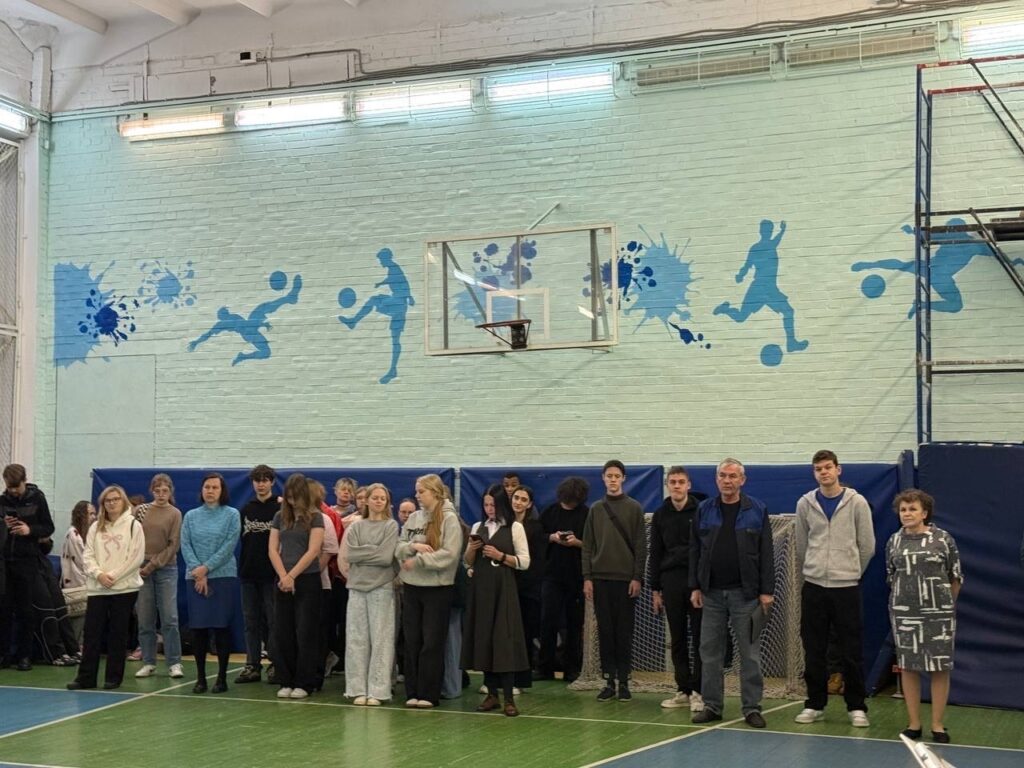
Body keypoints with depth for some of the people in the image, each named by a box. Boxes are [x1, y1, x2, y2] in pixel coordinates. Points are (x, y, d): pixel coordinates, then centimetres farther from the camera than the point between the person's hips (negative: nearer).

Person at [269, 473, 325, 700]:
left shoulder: (315, 517, -2)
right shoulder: (280, 517, 9)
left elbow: (313, 551, -9)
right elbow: (273, 549, 4)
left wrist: (292, 575, -12)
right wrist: (283, 576, -9)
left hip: (308, 580, -4)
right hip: (283, 581, 4)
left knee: (305, 633, -1)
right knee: (283, 633, 4)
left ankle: (304, 683, 4)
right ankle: (285, 682, 11)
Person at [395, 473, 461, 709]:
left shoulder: (449, 519, -7)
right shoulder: (414, 518, 10)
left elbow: (448, 555, -15)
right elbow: (399, 548, 8)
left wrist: (417, 560, -13)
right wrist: (414, 546, -12)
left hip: (437, 588, -5)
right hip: (411, 586, 5)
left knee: (432, 642, 0)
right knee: (412, 641, 8)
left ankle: (428, 694, 6)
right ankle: (412, 692, 15)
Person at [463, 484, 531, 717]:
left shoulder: (515, 527, 1)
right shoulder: (478, 527, 13)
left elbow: (524, 562, -3)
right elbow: (468, 563, 16)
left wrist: (500, 556, -13)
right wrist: (471, 549, -4)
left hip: (503, 588, -4)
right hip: (480, 587, 4)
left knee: (505, 639, -8)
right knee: (483, 638, 4)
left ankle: (509, 698, -5)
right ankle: (491, 694, 13)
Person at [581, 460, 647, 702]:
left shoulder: (634, 508, 2)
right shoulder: (596, 509, 10)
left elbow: (641, 546, -1)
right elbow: (588, 546, 8)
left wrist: (637, 577, -8)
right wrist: (587, 577, 1)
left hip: (626, 579, -2)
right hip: (600, 578, 2)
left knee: (624, 632, 1)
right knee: (605, 632, 4)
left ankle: (624, 682, 8)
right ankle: (609, 681, 9)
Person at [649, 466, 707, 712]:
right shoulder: (660, 515, 8)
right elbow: (655, 554, 10)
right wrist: (655, 589, 8)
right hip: (671, 581, 3)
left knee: (699, 638, -1)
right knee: (678, 639, 7)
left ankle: (698, 691, 4)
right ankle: (683, 690, 14)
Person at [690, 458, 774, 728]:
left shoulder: (757, 510, 0)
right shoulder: (704, 510, 6)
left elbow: (766, 553, -1)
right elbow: (695, 551, 8)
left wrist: (766, 591, -6)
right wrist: (695, 587, 3)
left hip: (745, 593, -2)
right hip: (712, 593, 3)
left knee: (749, 653, 2)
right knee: (710, 652, 7)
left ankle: (752, 707, 9)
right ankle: (712, 705, 16)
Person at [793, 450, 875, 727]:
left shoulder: (857, 503, -2)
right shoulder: (805, 504, 4)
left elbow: (867, 545, 4)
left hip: (846, 587, -2)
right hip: (813, 586, 2)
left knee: (852, 651, 2)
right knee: (814, 650, 6)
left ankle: (856, 707, 12)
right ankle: (815, 704, 17)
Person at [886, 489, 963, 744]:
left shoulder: (943, 539, -3)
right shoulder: (894, 542, 6)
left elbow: (956, 576, 4)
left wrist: (945, 603, 10)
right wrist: (905, 599, 13)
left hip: (939, 613, -3)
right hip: (904, 614, 3)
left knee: (940, 668, 1)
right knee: (908, 667, 5)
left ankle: (937, 725, 11)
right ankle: (913, 724, 15)